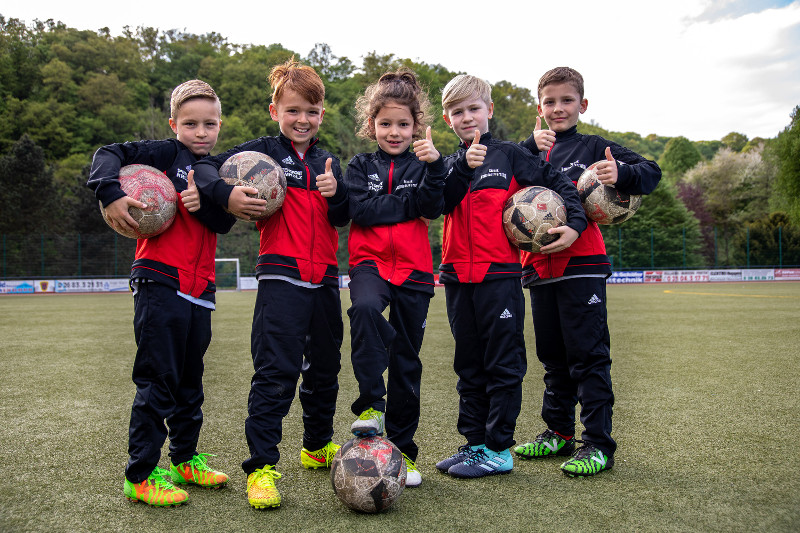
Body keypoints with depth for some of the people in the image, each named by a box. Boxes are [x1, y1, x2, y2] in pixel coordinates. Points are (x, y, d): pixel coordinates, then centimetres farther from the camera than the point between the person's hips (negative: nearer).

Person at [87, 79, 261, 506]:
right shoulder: (165, 154, 1)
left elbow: (224, 223, 2)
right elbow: (108, 154, -6)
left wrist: (204, 203, -17)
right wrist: (110, 194, -21)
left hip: (200, 288, 6)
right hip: (160, 282, -6)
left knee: (190, 380, 15)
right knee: (158, 380, -5)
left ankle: (185, 460, 29)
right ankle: (140, 476, 5)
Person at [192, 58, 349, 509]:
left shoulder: (326, 161, 14)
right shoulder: (264, 150, 1)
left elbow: (343, 219, 8)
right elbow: (205, 168, -7)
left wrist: (337, 192, -12)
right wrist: (231, 194, -26)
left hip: (324, 278, 6)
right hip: (282, 276, -5)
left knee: (324, 367, 16)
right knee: (276, 370, -11)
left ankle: (319, 445, 34)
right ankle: (261, 467, -3)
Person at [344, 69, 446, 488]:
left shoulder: (422, 165, 10)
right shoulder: (361, 167, 9)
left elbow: (433, 208, -8)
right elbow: (360, 210, -8)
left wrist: (434, 165, -20)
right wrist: (409, 204, -7)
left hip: (413, 268, 1)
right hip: (370, 263, -1)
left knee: (407, 358, 5)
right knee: (365, 308, -36)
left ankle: (402, 449, 17)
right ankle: (370, 404, -25)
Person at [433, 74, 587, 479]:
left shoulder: (510, 155, 3)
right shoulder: (450, 164, 13)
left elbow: (559, 184, 4)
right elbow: (442, 204, -5)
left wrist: (575, 224, -9)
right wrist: (465, 166, -16)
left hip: (499, 275, -5)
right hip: (458, 277, 5)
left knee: (503, 363, 0)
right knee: (469, 366, 12)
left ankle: (498, 449, 8)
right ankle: (474, 442, 23)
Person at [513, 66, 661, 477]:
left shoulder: (593, 147, 4)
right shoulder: (531, 150, 15)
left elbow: (651, 172, -2)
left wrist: (621, 173, -23)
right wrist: (531, 147, -11)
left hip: (582, 264, -5)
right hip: (539, 266, 5)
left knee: (587, 354, -4)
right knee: (552, 354, 13)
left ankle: (598, 444, 3)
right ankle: (558, 432, 26)